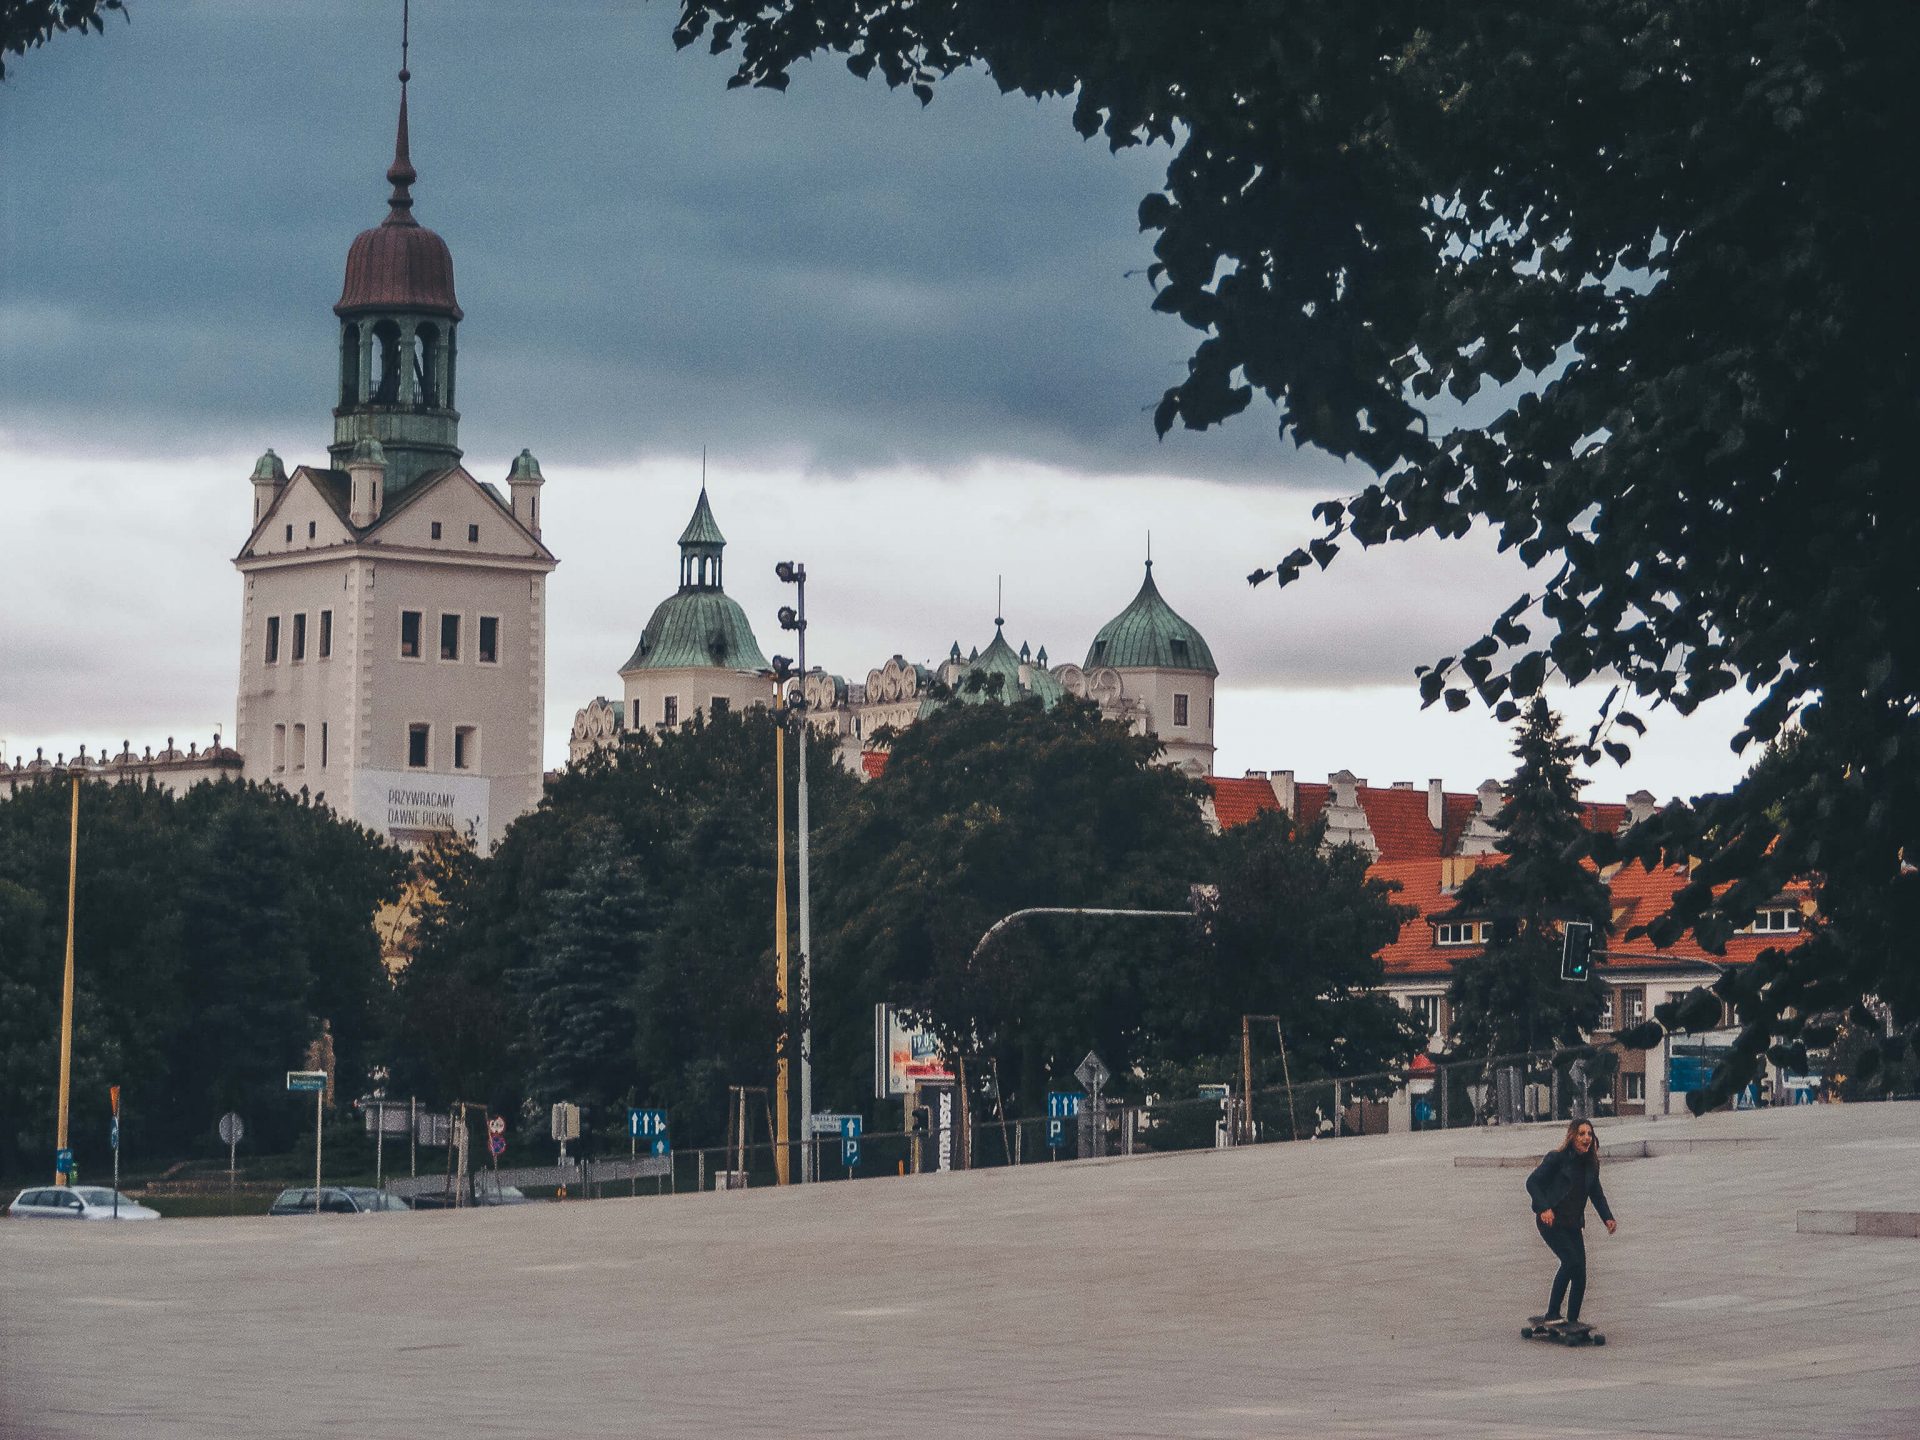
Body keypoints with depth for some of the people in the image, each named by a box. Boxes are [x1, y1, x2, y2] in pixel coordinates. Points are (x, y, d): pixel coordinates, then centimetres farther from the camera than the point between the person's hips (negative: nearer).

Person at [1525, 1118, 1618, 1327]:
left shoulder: (1591, 1164, 9)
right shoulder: (1557, 1158, -9)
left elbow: (1596, 1194, 21)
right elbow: (1532, 1182, -10)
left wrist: (1608, 1218, 7)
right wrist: (1544, 1208, -22)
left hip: (1573, 1224, 7)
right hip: (1552, 1222, -6)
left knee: (1580, 1275, 0)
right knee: (1571, 1261, -23)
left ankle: (1573, 1321, 10)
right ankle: (1552, 1314, -16)